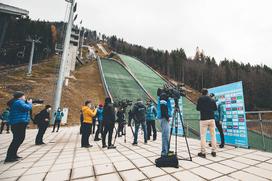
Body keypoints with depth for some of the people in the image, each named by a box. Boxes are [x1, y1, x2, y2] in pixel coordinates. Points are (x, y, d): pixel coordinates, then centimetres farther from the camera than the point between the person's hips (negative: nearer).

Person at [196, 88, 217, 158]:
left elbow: (198, 108, 2)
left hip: (203, 119, -3)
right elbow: (215, 108, 13)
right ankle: (214, 151, 16)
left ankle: (203, 152, 0)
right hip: (212, 119, 4)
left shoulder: (200, 99, -2)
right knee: (213, 135, 11)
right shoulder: (211, 99, 7)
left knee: (203, 136, -1)